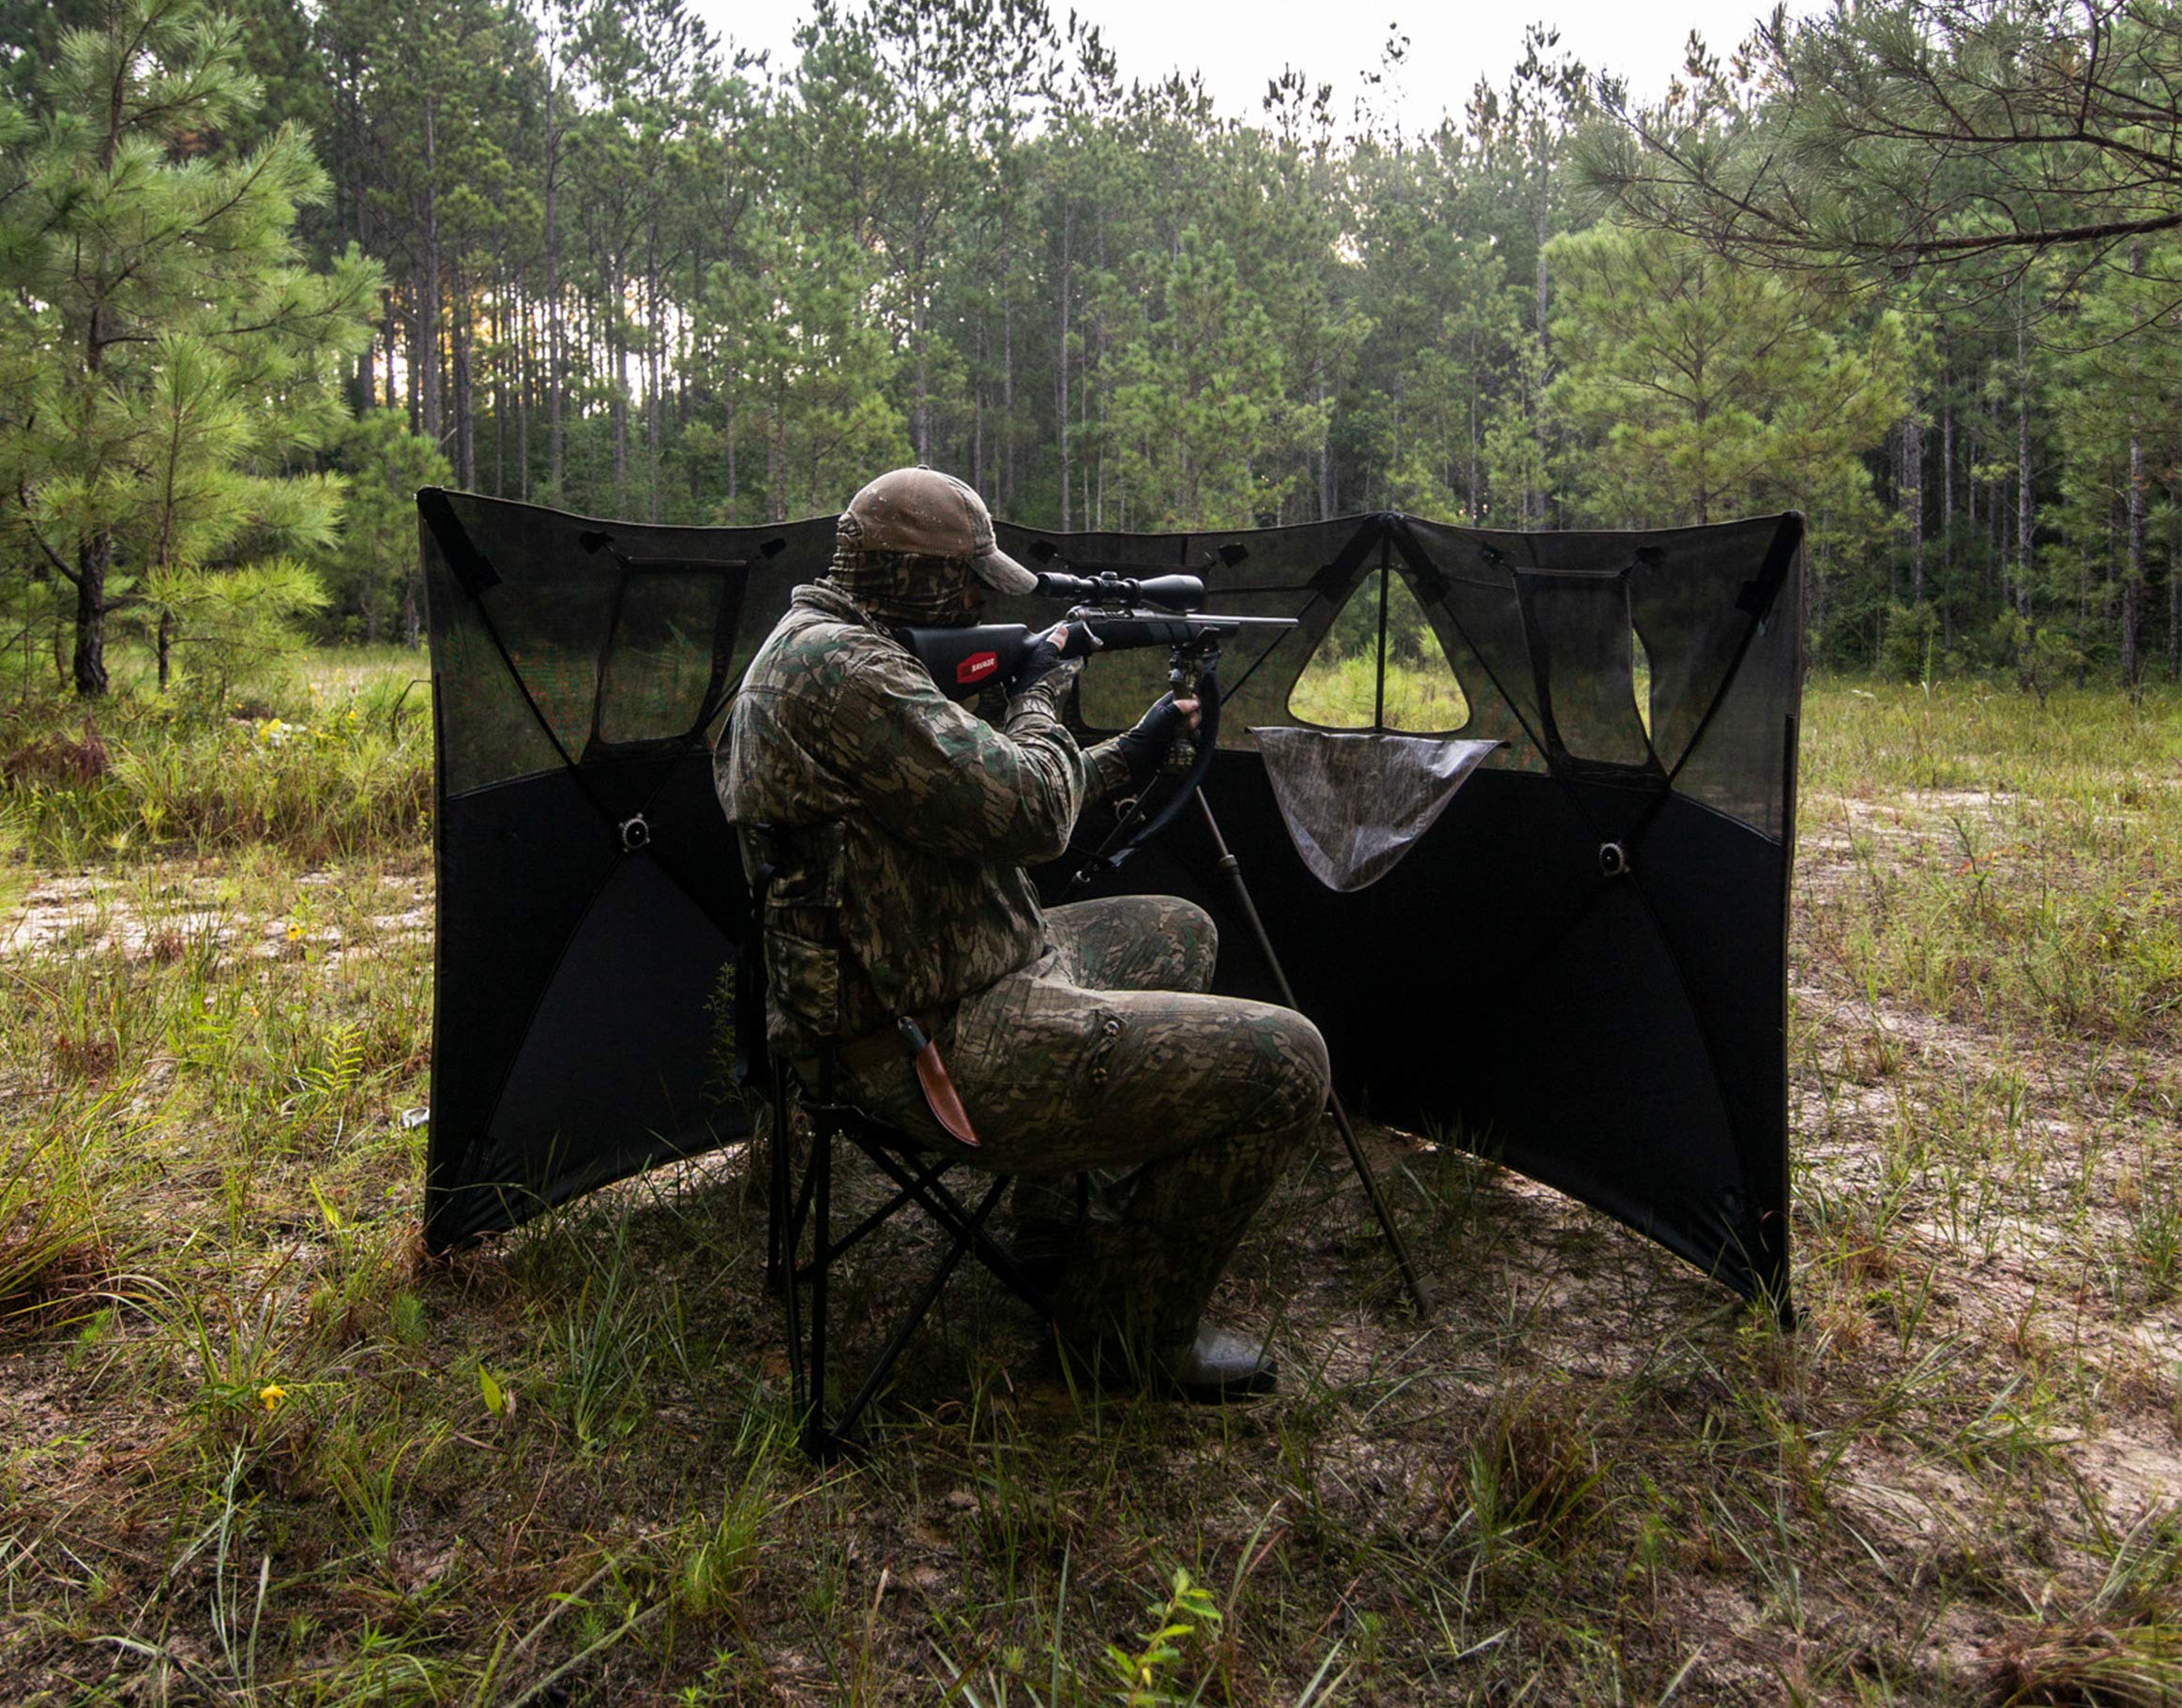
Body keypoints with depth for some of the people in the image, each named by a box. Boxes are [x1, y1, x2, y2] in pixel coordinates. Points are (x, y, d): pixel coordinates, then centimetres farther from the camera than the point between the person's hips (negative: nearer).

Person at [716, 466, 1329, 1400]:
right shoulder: (838, 669, -22)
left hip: (920, 995, 11)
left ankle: (1063, 1192, 31)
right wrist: (1038, 692, -4)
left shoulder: (824, 647, 14)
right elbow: (1026, 814, -23)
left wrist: (1127, 756, 18)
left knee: (1176, 932, 30)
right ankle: (1128, 1323, 4)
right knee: (1280, 1061, -13)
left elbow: (981, 801, 20)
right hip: (942, 1049, -11)